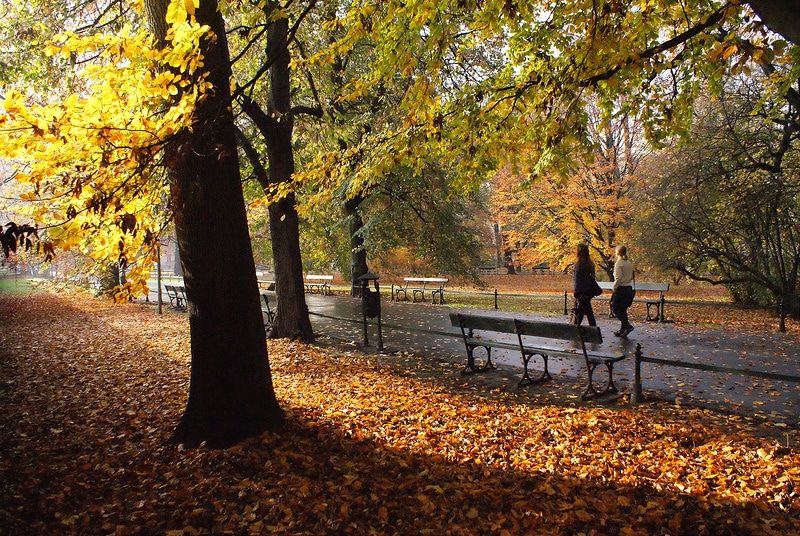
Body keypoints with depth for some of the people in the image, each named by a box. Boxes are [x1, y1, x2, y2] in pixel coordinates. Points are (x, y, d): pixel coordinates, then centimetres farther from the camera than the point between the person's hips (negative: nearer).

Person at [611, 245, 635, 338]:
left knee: (615, 309, 0)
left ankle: (627, 325, -14)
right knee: (623, 310, 13)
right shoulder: (629, 263, 10)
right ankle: (623, 330, 15)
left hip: (621, 288, -8)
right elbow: (631, 277, 15)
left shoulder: (618, 263, -13)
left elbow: (618, 278, -18)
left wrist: (613, 288, -9)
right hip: (629, 288, 8)